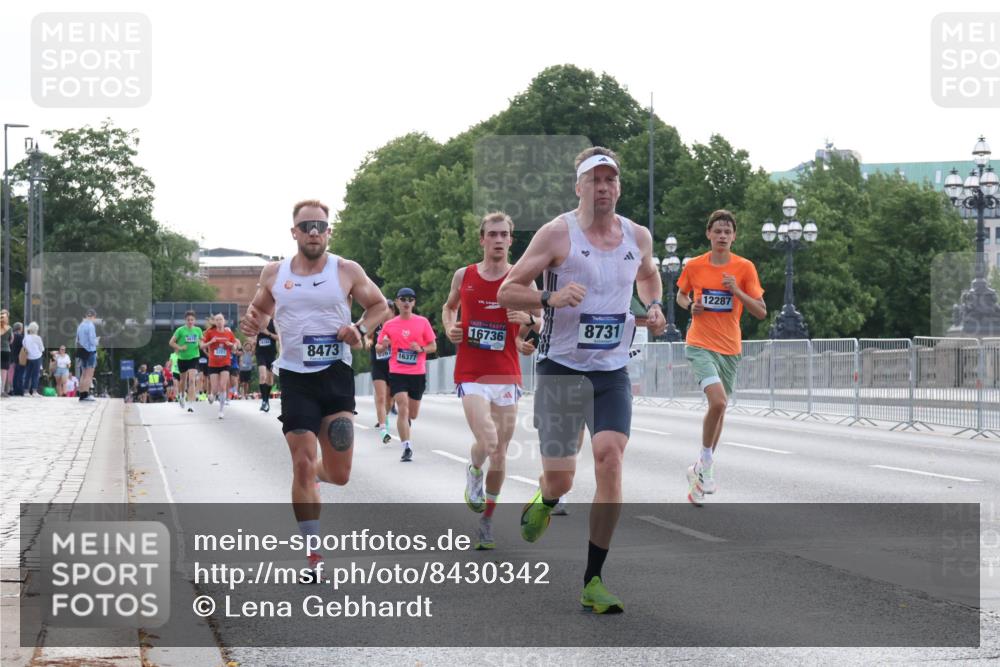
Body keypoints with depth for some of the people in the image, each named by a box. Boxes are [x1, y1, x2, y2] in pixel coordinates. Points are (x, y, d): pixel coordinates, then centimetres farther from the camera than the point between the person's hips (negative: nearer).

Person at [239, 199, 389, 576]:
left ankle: (316, 469, 37)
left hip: (335, 374, -1)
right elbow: (260, 308, 20)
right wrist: (253, 323, -4)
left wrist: (361, 330, -10)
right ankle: (313, 556, 4)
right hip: (295, 377, 1)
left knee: (339, 475, -3)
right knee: (302, 465, -4)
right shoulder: (274, 273, 4)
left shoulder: (348, 271, -1)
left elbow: (379, 306, 10)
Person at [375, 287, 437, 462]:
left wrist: (421, 349, -13)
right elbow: (378, 350, 11)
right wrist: (383, 345, -12)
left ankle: (406, 419, 47)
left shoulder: (423, 322, 3)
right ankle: (407, 448, -16)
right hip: (397, 373, -1)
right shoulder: (389, 325, 4)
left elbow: (433, 346, 7)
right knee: (403, 409, -16)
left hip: (418, 373, 1)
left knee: (413, 413, 10)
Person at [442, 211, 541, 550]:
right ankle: (474, 472, 16)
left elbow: (542, 322, 9)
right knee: (488, 444, -20)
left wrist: (529, 320, -14)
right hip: (471, 375, -1)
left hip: (507, 376, 1)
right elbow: (449, 306, 23)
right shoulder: (464, 276, 4)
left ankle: (487, 520, 21)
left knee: (500, 454, 4)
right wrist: (449, 328, 2)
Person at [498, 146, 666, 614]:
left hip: (613, 371, 3)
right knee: (560, 479, 0)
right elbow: (506, 292, -7)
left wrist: (654, 305, 10)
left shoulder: (638, 237, 7)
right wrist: (550, 298, -25)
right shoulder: (557, 234, -7)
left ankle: (593, 581, -10)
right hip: (561, 369, -3)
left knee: (610, 458, -17)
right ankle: (545, 501, 42)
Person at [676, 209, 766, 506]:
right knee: (718, 401, -23)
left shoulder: (745, 267, -2)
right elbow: (680, 295, 18)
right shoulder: (694, 266, 0)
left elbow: (761, 312, -3)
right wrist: (690, 306, -4)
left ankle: (701, 470, 27)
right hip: (700, 345, -2)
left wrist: (737, 292, -17)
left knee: (719, 408, 10)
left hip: (730, 348, 2)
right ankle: (706, 462, -4)